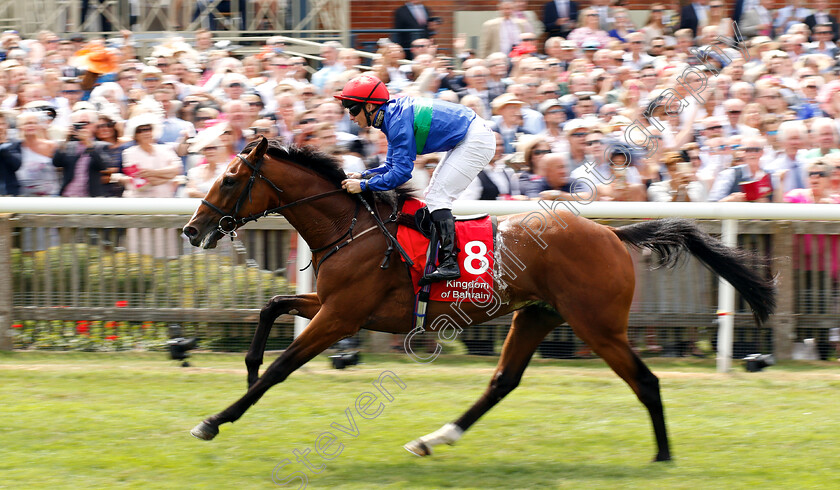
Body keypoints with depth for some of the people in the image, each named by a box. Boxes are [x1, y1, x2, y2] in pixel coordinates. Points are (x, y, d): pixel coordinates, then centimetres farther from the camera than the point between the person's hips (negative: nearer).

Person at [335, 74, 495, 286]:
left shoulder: (398, 121, -23)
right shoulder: (393, 116, 7)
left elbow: (401, 172, -26)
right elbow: (392, 165, 14)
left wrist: (363, 185, -22)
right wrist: (361, 175, 1)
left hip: (476, 141, -11)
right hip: (465, 140, 11)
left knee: (437, 198, -14)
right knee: (434, 197, 14)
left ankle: (449, 263, -22)